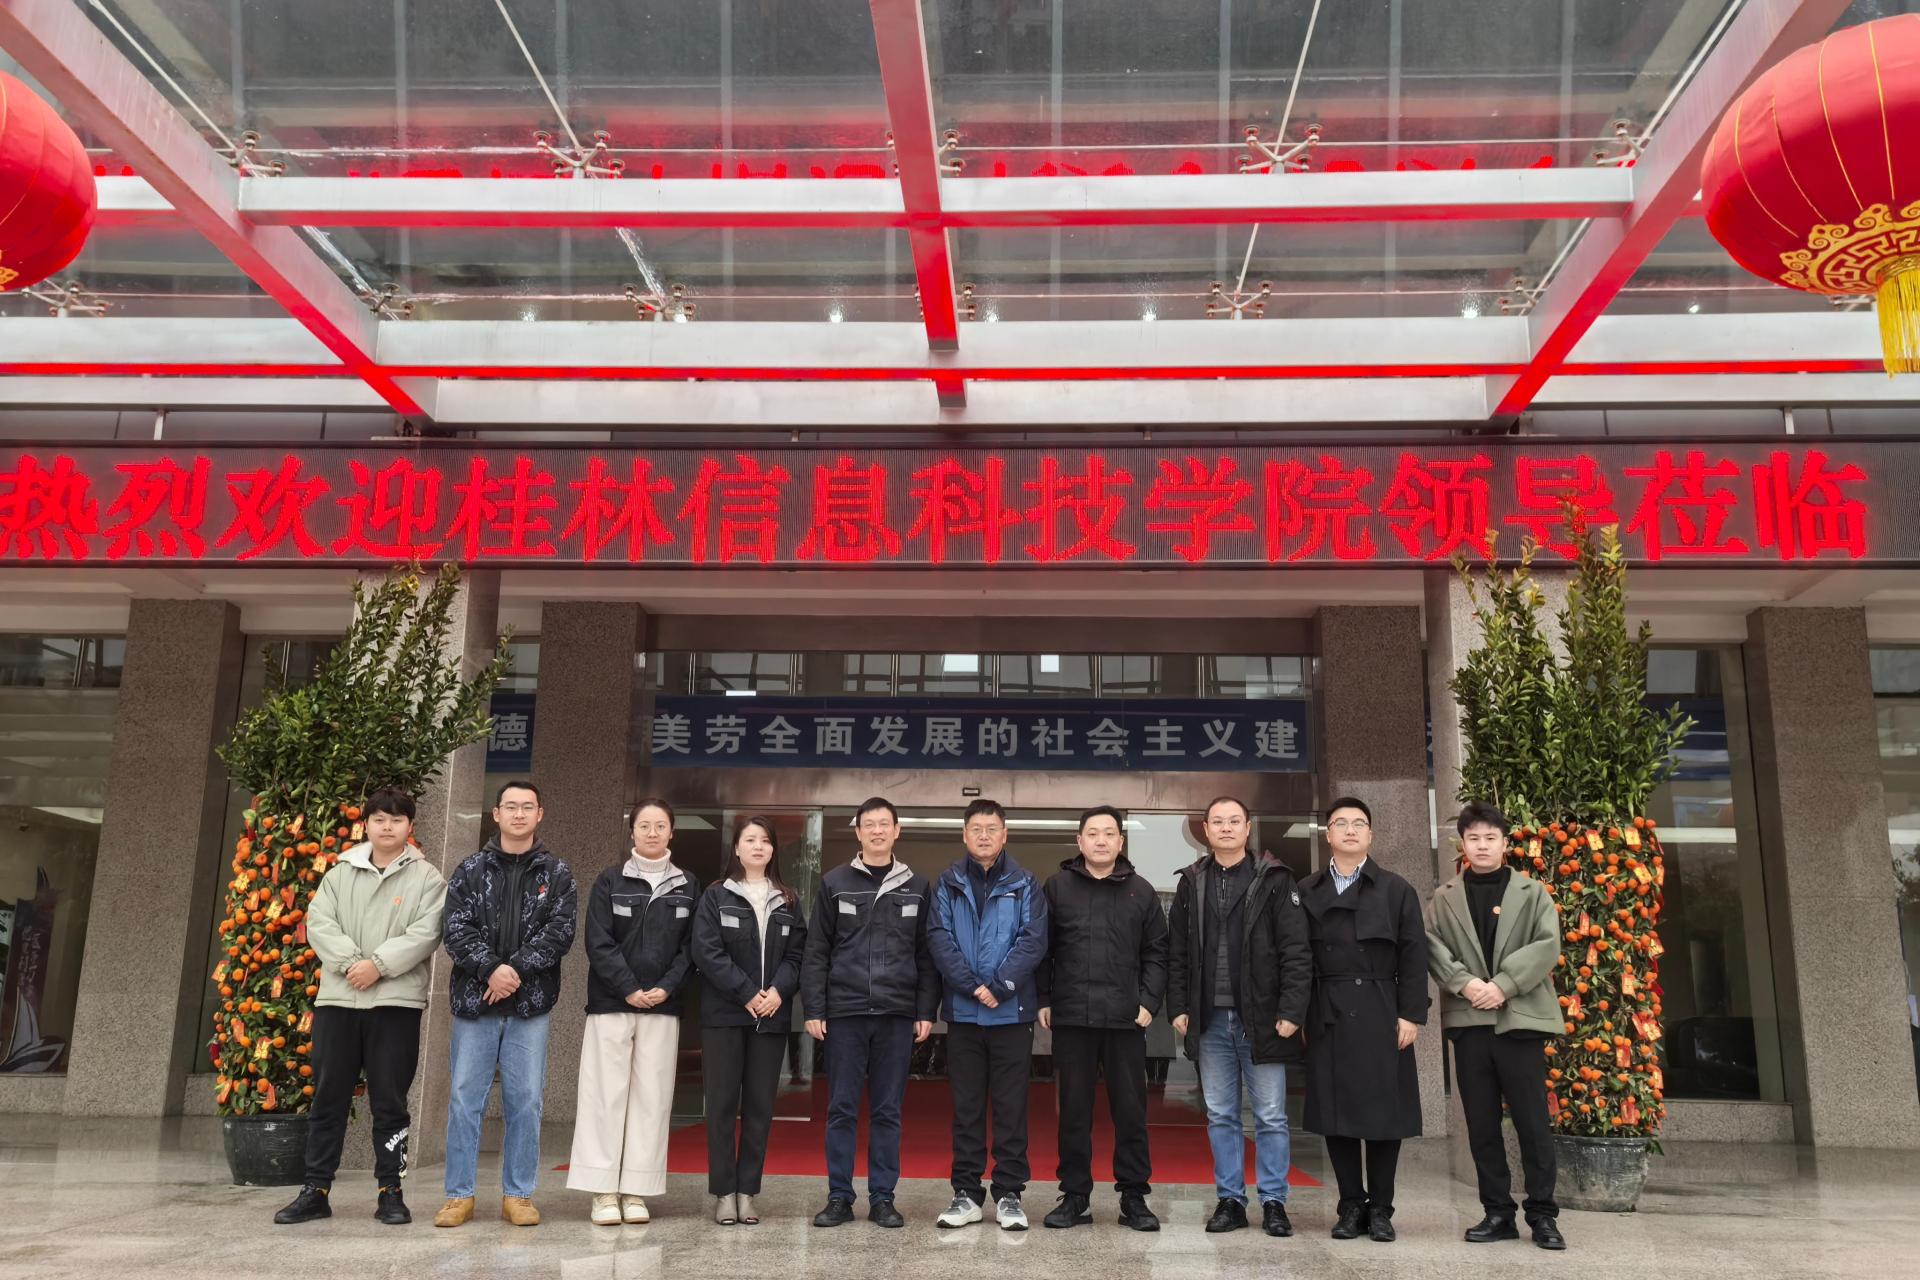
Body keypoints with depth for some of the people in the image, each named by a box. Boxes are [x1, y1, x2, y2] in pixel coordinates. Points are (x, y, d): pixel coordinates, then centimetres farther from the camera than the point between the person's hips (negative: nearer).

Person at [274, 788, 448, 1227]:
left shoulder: (427, 878, 3)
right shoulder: (340, 874, 12)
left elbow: (425, 935, -7)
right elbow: (318, 923, 1)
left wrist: (378, 965, -16)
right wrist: (350, 961, -14)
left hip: (396, 1002, -3)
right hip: (337, 998, 3)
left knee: (389, 1100, 3)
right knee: (327, 1098, 8)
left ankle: (390, 1191, 12)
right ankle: (317, 1190, 17)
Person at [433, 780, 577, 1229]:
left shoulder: (557, 874, 7)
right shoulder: (470, 871, 7)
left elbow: (560, 932, -4)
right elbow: (456, 930, -2)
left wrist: (515, 968, -15)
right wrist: (490, 969, -17)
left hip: (530, 1005, 0)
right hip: (474, 1002, 0)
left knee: (526, 1100, 4)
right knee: (465, 1099, 3)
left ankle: (518, 1193, 14)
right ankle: (459, 1195, 14)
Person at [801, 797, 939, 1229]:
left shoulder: (917, 886, 9)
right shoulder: (835, 883, 6)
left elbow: (926, 954, 8)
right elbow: (816, 951, 4)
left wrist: (926, 1011, 1)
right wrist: (813, 1009, -2)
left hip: (897, 1014, 1)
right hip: (845, 1013, -1)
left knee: (888, 1110, 6)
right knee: (842, 1109, 4)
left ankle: (883, 1198, 14)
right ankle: (839, 1197, 13)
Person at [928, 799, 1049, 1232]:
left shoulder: (1024, 885, 4)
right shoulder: (947, 885, 7)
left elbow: (1033, 940, -6)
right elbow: (938, 938, -4)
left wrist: (998, 986, -16)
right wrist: (972, 986, -15)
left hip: (1012, 1012, -1)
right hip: (962, 1012, 1)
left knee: (1011, 1106, 4)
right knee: (966, 1106, 8)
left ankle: (1009, 1193, 12)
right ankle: (967, 1193, 16)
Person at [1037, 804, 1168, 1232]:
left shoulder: (1141, 891, 8)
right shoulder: (1057, 887, 6)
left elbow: (1156, 953, 9)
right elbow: (1040, 948, 7)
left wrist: (1148, 1002, -1)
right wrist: (1043, 1000, 2)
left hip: (1125, 1019, 0)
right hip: (1070, 1018, 0)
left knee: (1130, 1110, 4)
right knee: (1073, 1110, 7)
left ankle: (1134, 1197, 15)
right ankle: (1075, 1195, 16)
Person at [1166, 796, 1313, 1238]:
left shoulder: (1275, 881, -2)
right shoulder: (1191, 884, 9)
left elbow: (1296, 952, -6)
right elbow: (1177, 954, 10)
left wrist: (1291, 1011, -12)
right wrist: (1179, 1007, 3)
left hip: (1261, 1019, -3)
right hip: (1210, 1019, 3)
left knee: (1271, 1116, 3)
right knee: (1220, 1116, 10)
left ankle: (1274, 1202, 13)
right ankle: (1229, 1200, 19)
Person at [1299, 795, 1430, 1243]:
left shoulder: (1396, 890, 6)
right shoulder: (1307, 892, 9)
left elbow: (1413, 956, 1)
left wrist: (1411, 1015, -7)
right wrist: (1299, 1013, 0)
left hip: (1380, 1014, -1)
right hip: (1328, 1016, 1)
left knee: (1383, 1112, 2)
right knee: (1334, 1113, 4)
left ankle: (1380, 1208, 14)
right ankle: (1351, 1205, 15)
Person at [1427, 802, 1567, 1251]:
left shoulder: (1533, 893, 9)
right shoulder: (1444, 897, 13)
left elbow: (1547, 945, -3)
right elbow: (1432, 947, 2)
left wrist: (1504, 985, -13)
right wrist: (1463, 982, -14)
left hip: (1521, 1017, -2)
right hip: (1468, 1020, 2)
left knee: (1533, 1121, -1)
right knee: (1481, 1124, 6)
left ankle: (1542, 1214, 8)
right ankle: (1498, 1212, 14)